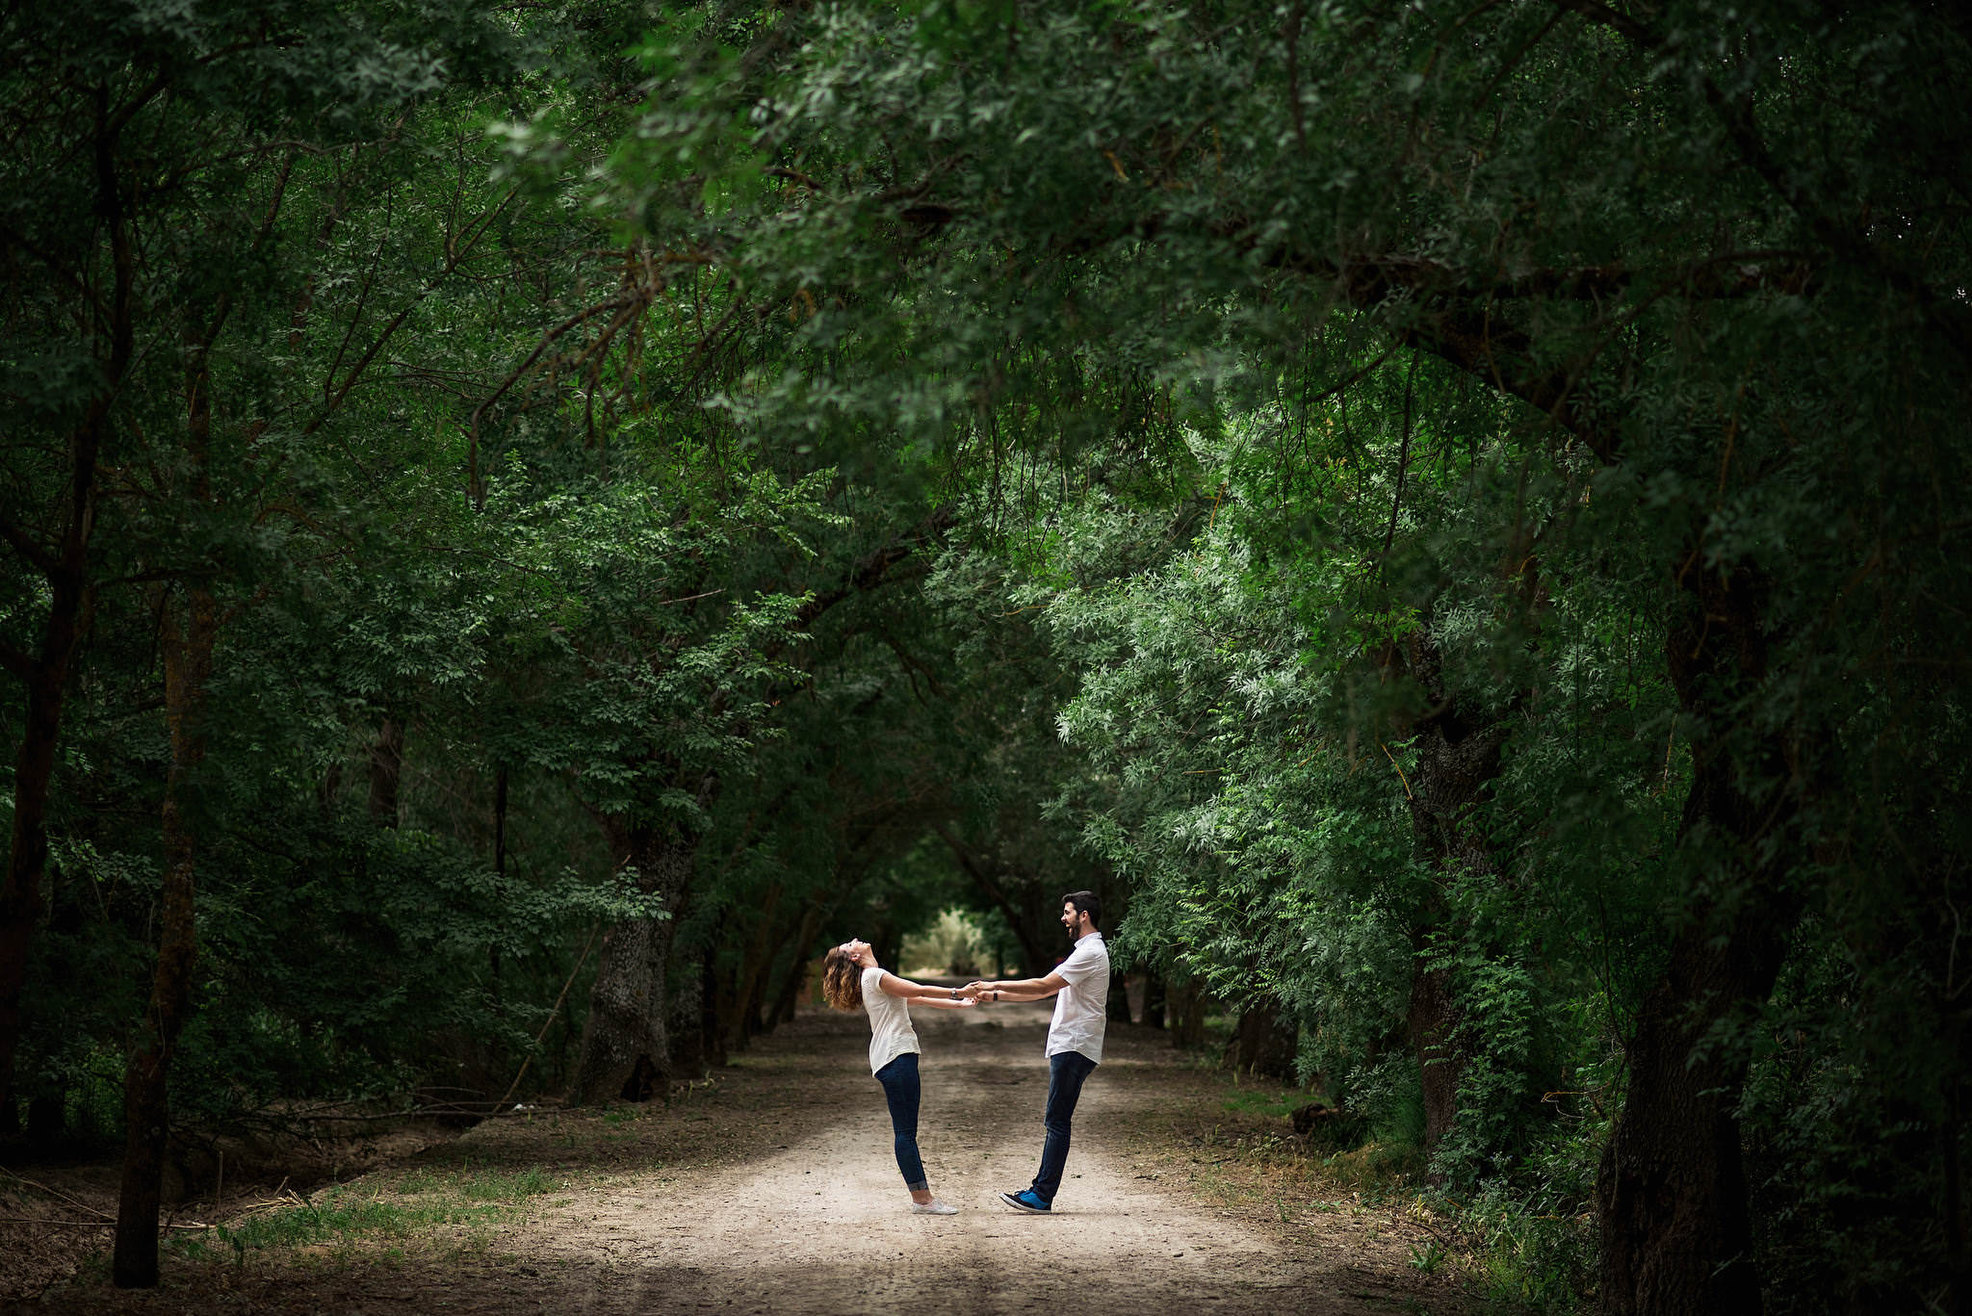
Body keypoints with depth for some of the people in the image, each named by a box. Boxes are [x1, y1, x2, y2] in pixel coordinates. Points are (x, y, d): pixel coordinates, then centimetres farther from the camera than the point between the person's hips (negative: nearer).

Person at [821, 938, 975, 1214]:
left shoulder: (875, 979, 24)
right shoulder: (874, 976, -6)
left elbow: (917, 999, 26)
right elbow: (920, 991, -8)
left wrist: (957, 1004, 23)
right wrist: (957, 993, 2)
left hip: (898, 1057, 10)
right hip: (896, 1057, -10)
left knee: (905, 1130, 4)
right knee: (906, 1130, -11)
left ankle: (922, 1198, 2)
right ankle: (922, 1200, -13)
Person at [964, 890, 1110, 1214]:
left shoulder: (1091, 953, -13)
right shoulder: (1087, 951, 22)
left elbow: (1044, 986, -19)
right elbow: (1046, 991, 23)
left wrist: (994, 985, -14)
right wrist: (995, 995, 17)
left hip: (1075, 1048, -11)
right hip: (1068, 1048, 11)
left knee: (1057, 1121, -11)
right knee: (1056, 1121, 9)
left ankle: (1042, 1196, -13)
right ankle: (1041, 1191, 10)